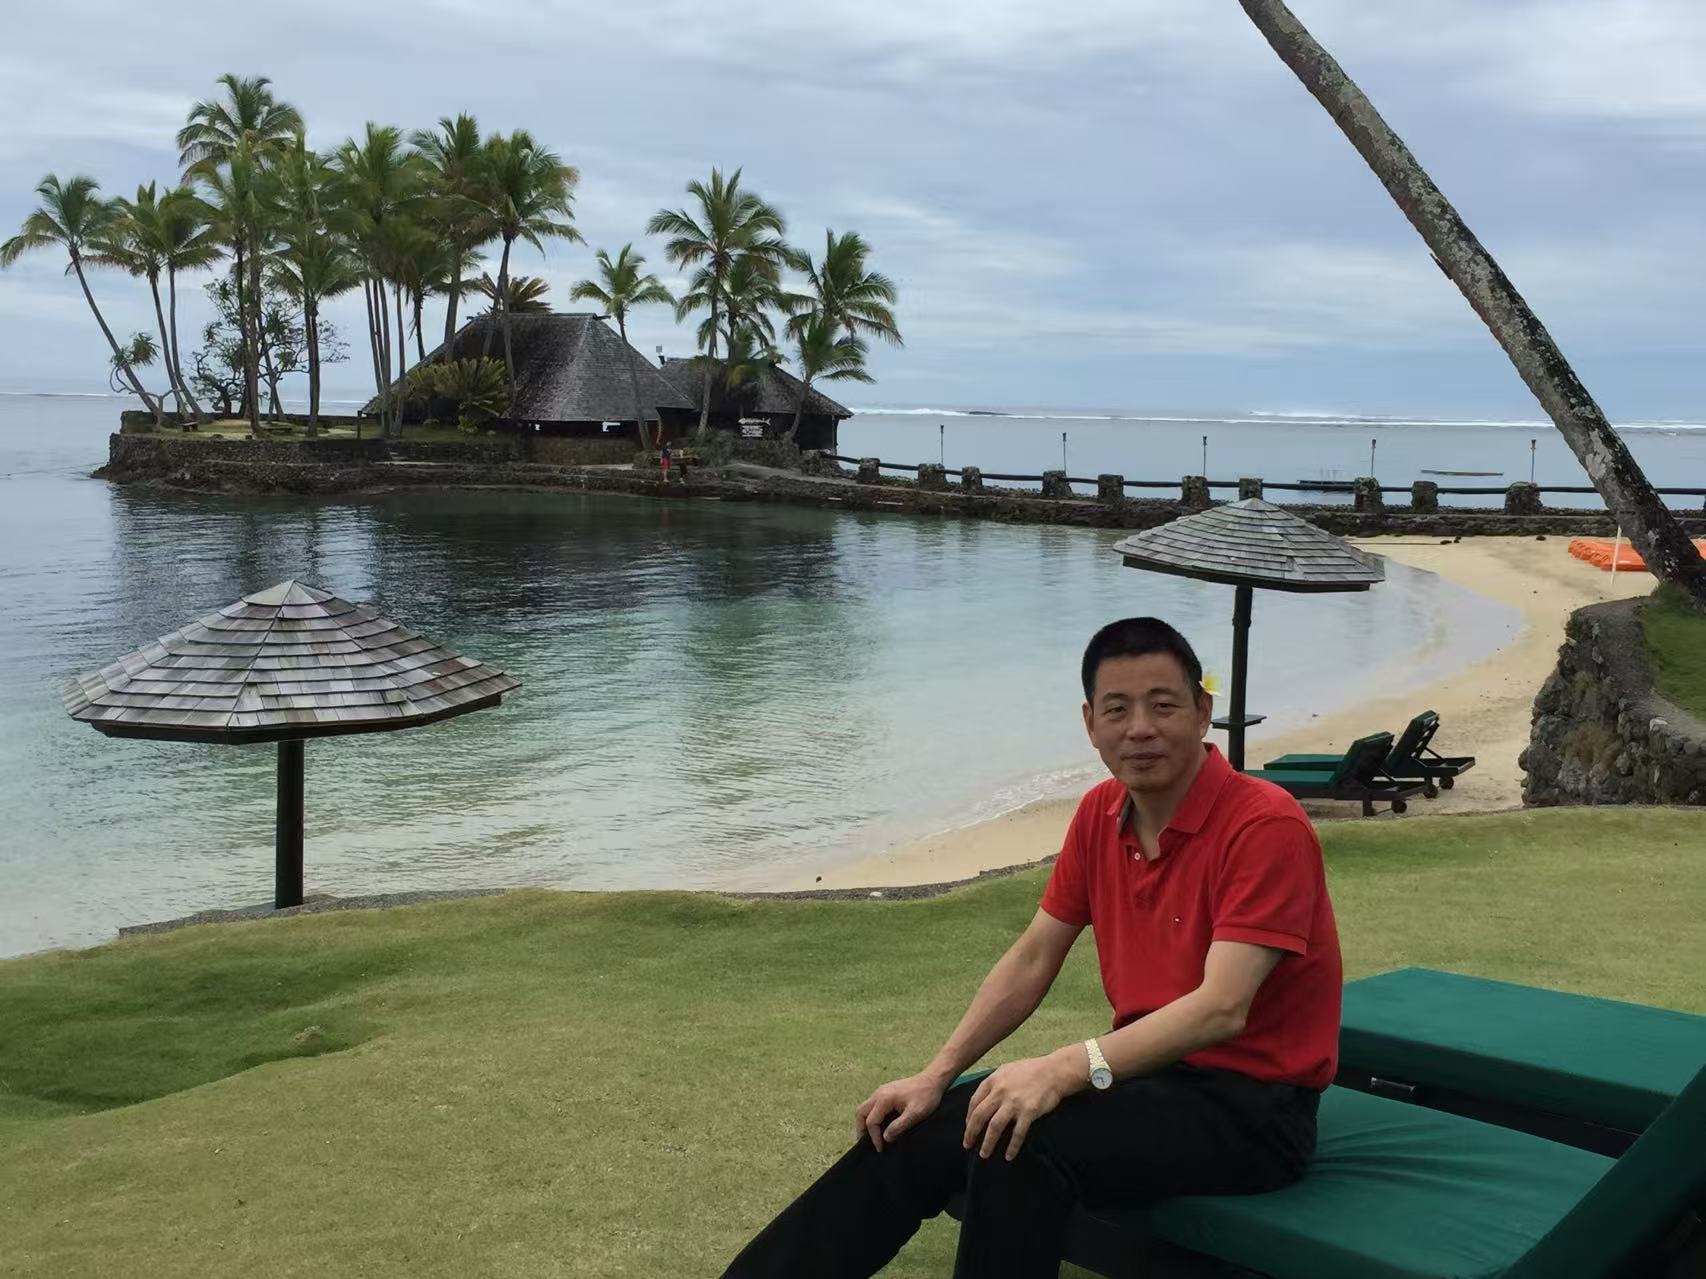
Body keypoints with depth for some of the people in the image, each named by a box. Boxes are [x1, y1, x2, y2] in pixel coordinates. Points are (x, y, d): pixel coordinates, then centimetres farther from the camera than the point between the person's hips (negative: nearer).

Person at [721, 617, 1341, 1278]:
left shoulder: (1266, 826, -19)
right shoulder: (1100, 814, 4)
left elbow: (1220, 1009, -29)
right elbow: (1030, 962, 8)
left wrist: (1066, 1068, -40)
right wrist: (934, 1077, -2)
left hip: (1252, 1106, -7)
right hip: (1153, 1068, 7)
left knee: (1022, 1142, -30)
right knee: (919, 1131, -7)